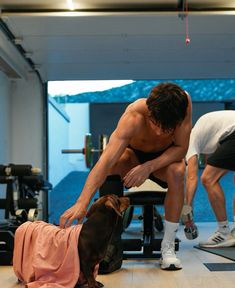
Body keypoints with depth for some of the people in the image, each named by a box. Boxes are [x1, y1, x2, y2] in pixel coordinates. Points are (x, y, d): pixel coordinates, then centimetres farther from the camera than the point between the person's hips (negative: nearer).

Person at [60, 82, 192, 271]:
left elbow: (181, 148, -23)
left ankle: (168, 246, -20)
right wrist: (82, 203, -59)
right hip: (134, 155, -1)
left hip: (164, 157, 1)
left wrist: (149, 166, -40)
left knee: (177, 172, -34)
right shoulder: (134, 116, -38)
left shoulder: (183, 102, -31)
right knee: (111, 166, -34)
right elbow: (106, 160, -47)